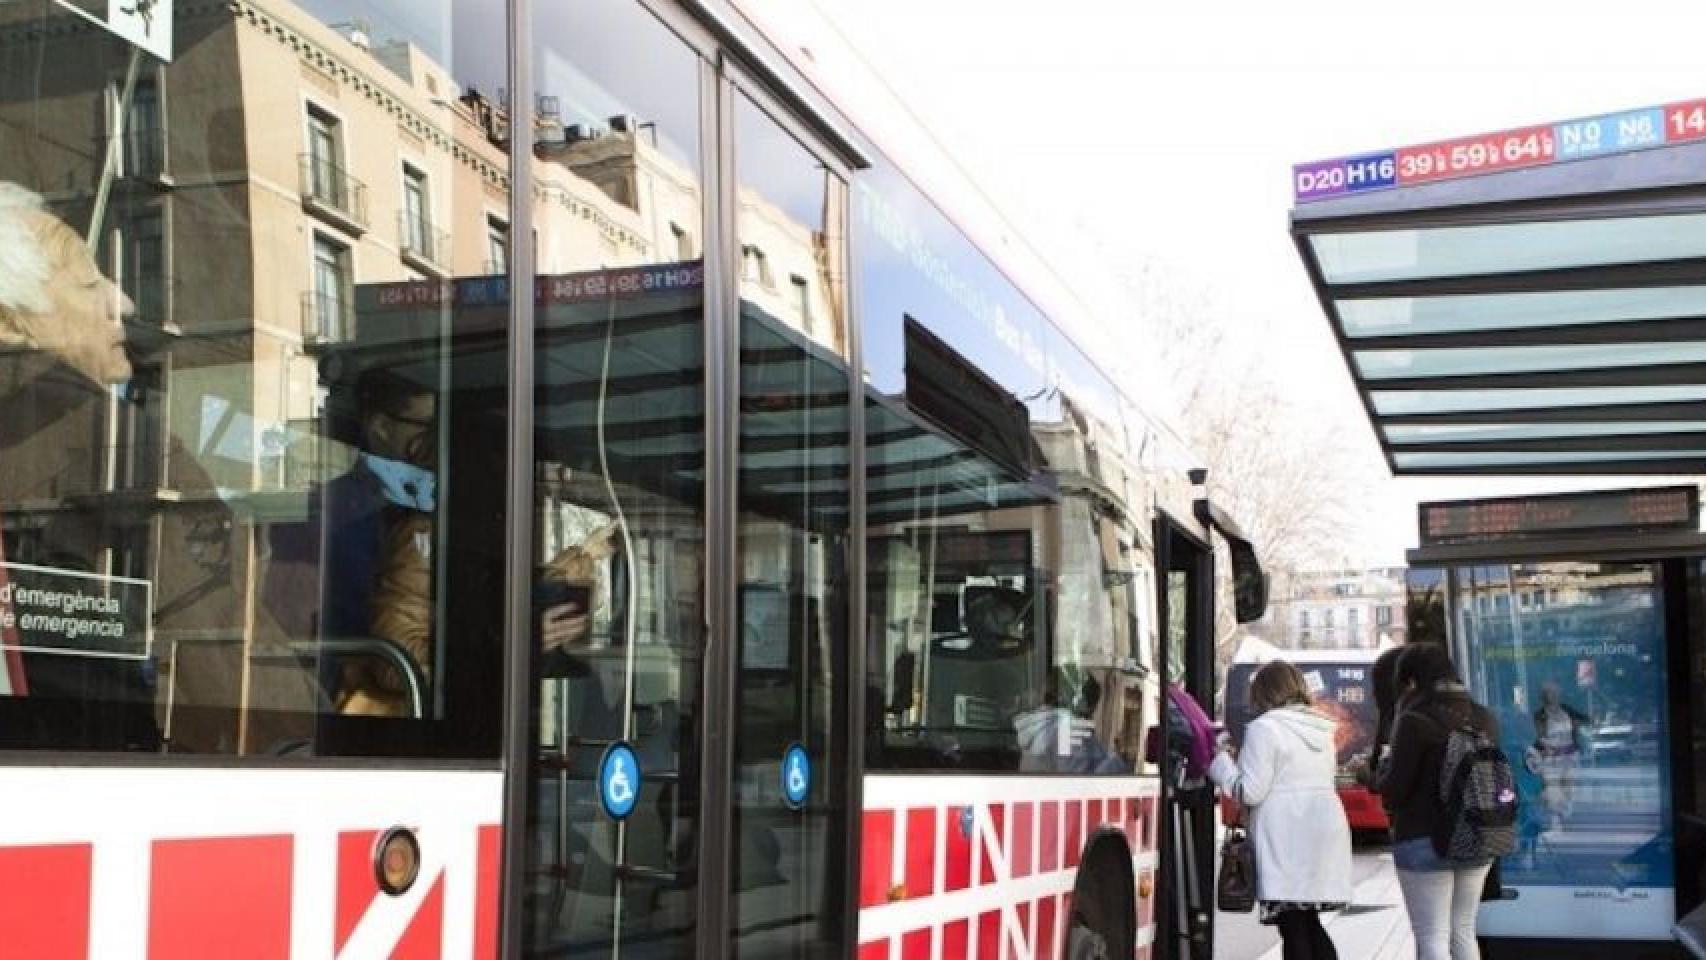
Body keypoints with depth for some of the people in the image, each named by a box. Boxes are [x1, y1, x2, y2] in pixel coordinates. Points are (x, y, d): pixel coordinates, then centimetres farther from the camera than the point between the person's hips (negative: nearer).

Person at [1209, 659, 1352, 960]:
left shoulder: (1264, 727, -9)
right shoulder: (1321, 729, 15)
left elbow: (1251, 791, -13)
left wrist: (1221, 764, 4)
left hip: (1287, 840, -8)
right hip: (1328, 830, 8)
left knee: (1294, 931, -4)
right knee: (1310, 926, 16)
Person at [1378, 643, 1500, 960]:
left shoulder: (1415, 721, -15)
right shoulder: (1484, 718, 6)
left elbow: (1394, 790, -14)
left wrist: (1379, 776, 6)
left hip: (1424, 841, -6)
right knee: (1464, 932, 17)